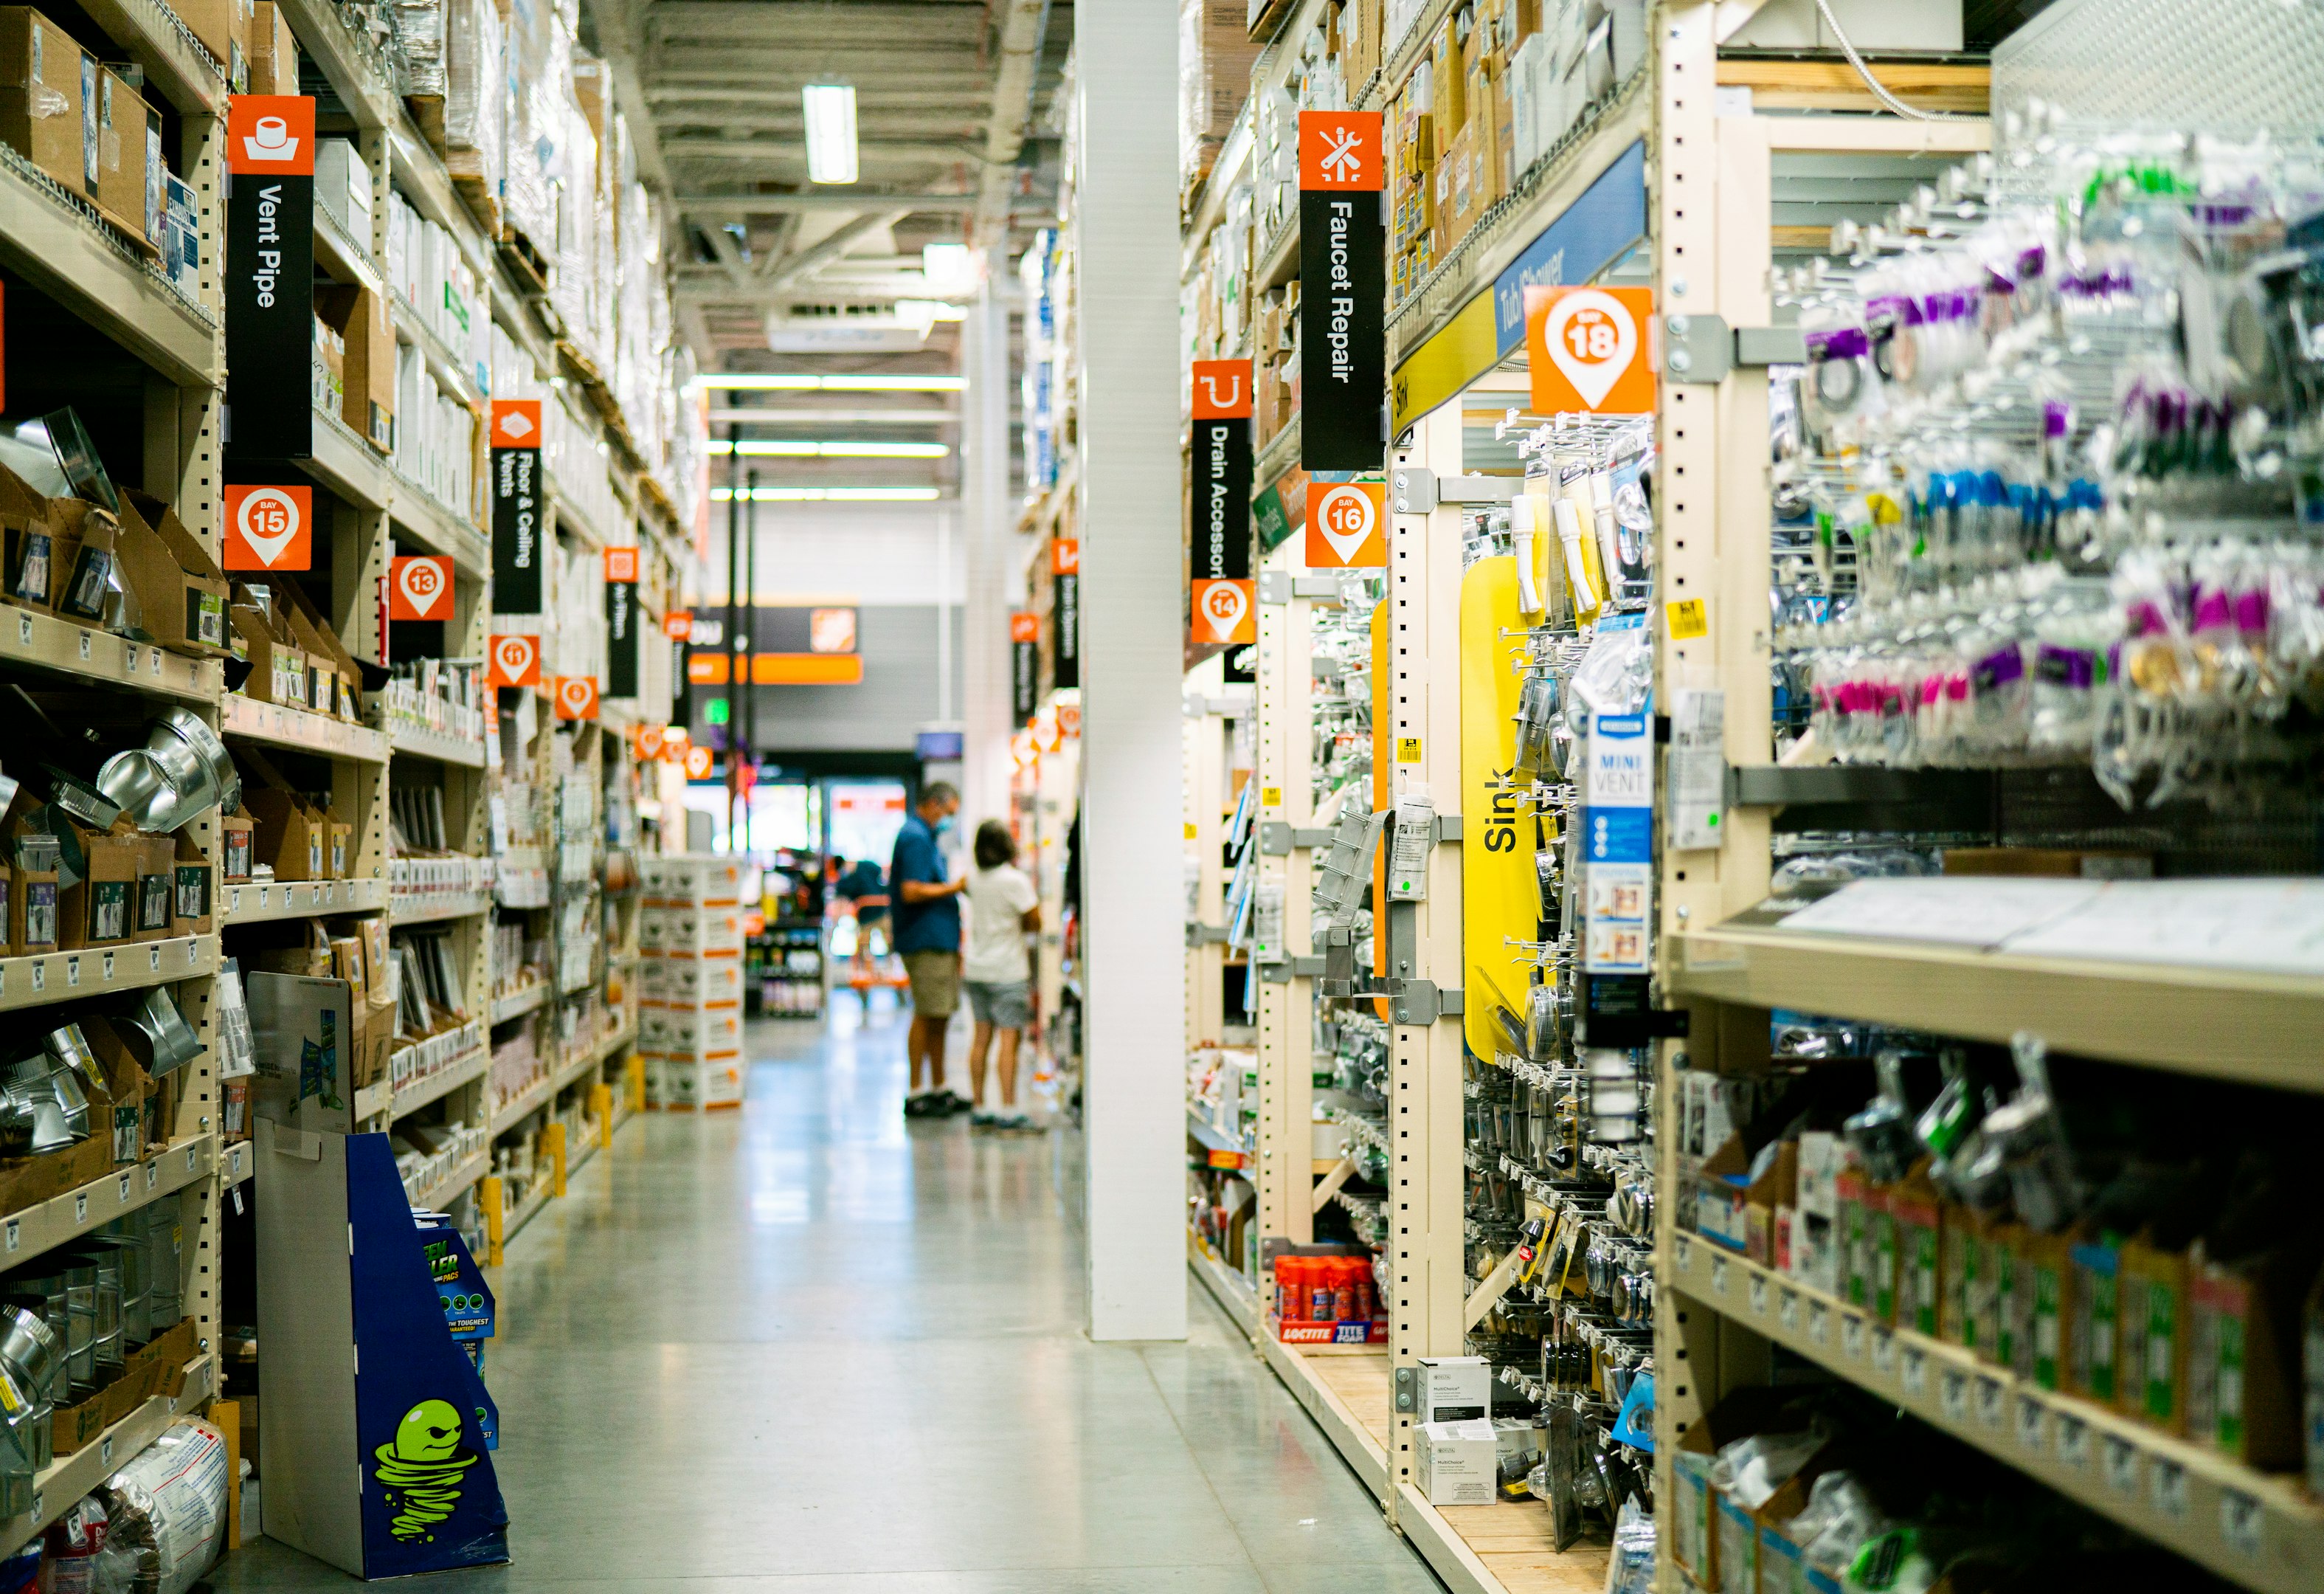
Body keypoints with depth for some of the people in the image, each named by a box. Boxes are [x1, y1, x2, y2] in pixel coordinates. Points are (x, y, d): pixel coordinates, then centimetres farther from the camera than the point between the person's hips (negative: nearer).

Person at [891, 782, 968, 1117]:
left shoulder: (924, 837, 21)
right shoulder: (915, 838, -12)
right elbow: (911, 891, -22)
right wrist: (955, 887, -16)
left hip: (939, 941, 10)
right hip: (925, 942, -10)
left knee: (940, 1017, 13)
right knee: (926, 1016, -8)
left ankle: (939, 1089, 20)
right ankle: (916, 1095, -5)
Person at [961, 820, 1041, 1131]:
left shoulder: (975, 880, 8)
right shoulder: (1015, 880, -12)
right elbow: (1034, 922, -7)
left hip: (976, 968, 7)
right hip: (1007, 971, -7)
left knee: (981, 1036, 9)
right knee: (1010, 1038, -6)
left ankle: (978, 1108, 11)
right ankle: (1008, 1111, -9)